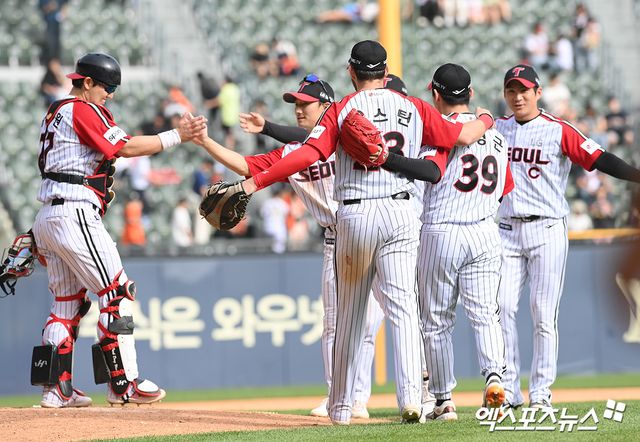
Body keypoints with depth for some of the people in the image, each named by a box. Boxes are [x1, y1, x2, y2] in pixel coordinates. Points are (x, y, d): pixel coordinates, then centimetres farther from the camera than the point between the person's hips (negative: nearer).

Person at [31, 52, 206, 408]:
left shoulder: (57, 112, 22)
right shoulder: (83, 111, -8)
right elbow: (125, 148, -13)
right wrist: (178, 136, -12)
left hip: (48, 217, 10)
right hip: (75, 215, -10)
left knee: (68, 301, 12)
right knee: (118, 292, -5)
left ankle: (57, 388, 10)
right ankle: (123, 384, -6)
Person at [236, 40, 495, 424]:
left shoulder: (342, 110, 0)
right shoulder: (413, 108, 8)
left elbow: (309, 154, -13)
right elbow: (462, 136, 12)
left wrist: (256, 182, -14)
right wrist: (485, 119, 35)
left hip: (355, 216, -1)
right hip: (400, 213, 1)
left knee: (350, 313, 10)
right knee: (403, 308, -3)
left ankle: (341, 405, 16)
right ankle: (411, 395, -21)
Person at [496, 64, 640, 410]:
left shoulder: (558, 131, -3)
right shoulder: (496, 130, 10)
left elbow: (597, 158, -11)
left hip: (547, 230, -4)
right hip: (507, 231, 4)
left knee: (543, 313, -3)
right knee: (502, 308, -3)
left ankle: (540, 393, 3)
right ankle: (507, 391, 4)